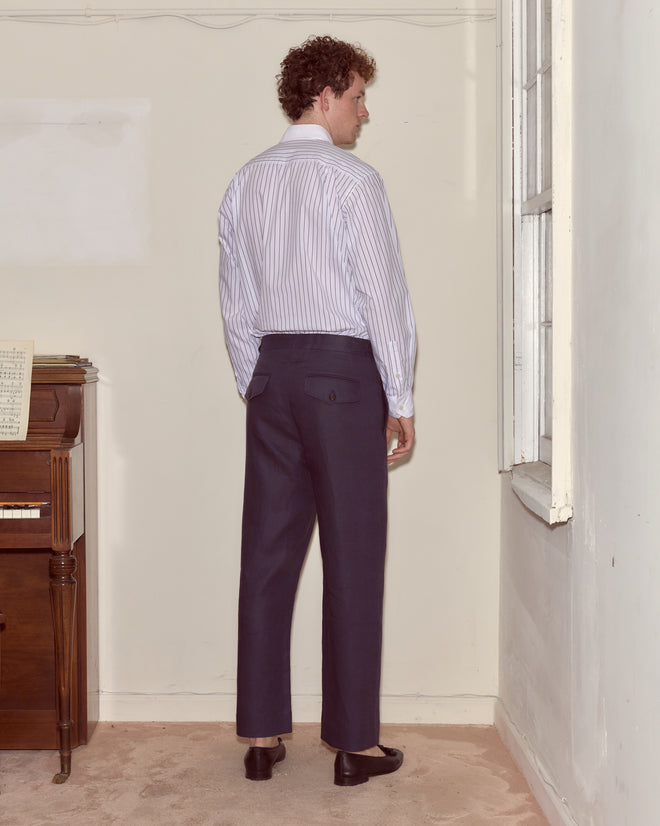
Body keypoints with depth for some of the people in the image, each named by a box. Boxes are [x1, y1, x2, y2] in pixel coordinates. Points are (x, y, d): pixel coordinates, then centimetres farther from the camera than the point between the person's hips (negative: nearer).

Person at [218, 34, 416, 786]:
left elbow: (236, 306, 12)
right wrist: (400, 399, -3)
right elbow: (383, 294, -9)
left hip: (272, 369, 6)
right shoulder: (351, 179, -7)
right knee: (353, 557, 0)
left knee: (269, 554, 7)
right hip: (344, 369, -6)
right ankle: (354, 742, 6)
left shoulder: (246, 183, 11)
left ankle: (261, 735, 14)